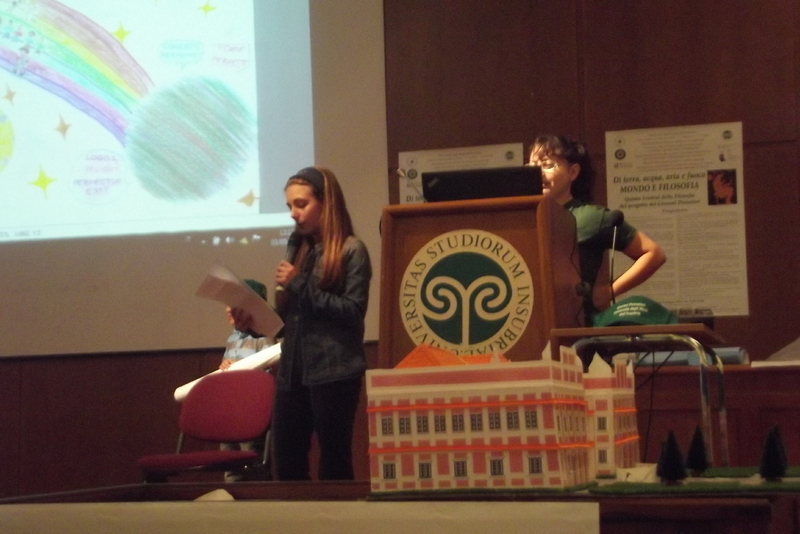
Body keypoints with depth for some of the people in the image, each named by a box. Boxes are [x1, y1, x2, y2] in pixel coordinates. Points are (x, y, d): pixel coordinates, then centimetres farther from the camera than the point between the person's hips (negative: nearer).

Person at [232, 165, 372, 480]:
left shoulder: (351, 251, -4)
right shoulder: (301, 250, 15)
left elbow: (353, 312, -13)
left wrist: (300, 285, -15)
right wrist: (254, 322, -1)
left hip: (334, 372, -7)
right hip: (293, 370, 7)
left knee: (334, 460, 0)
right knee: (285, 461, 6)